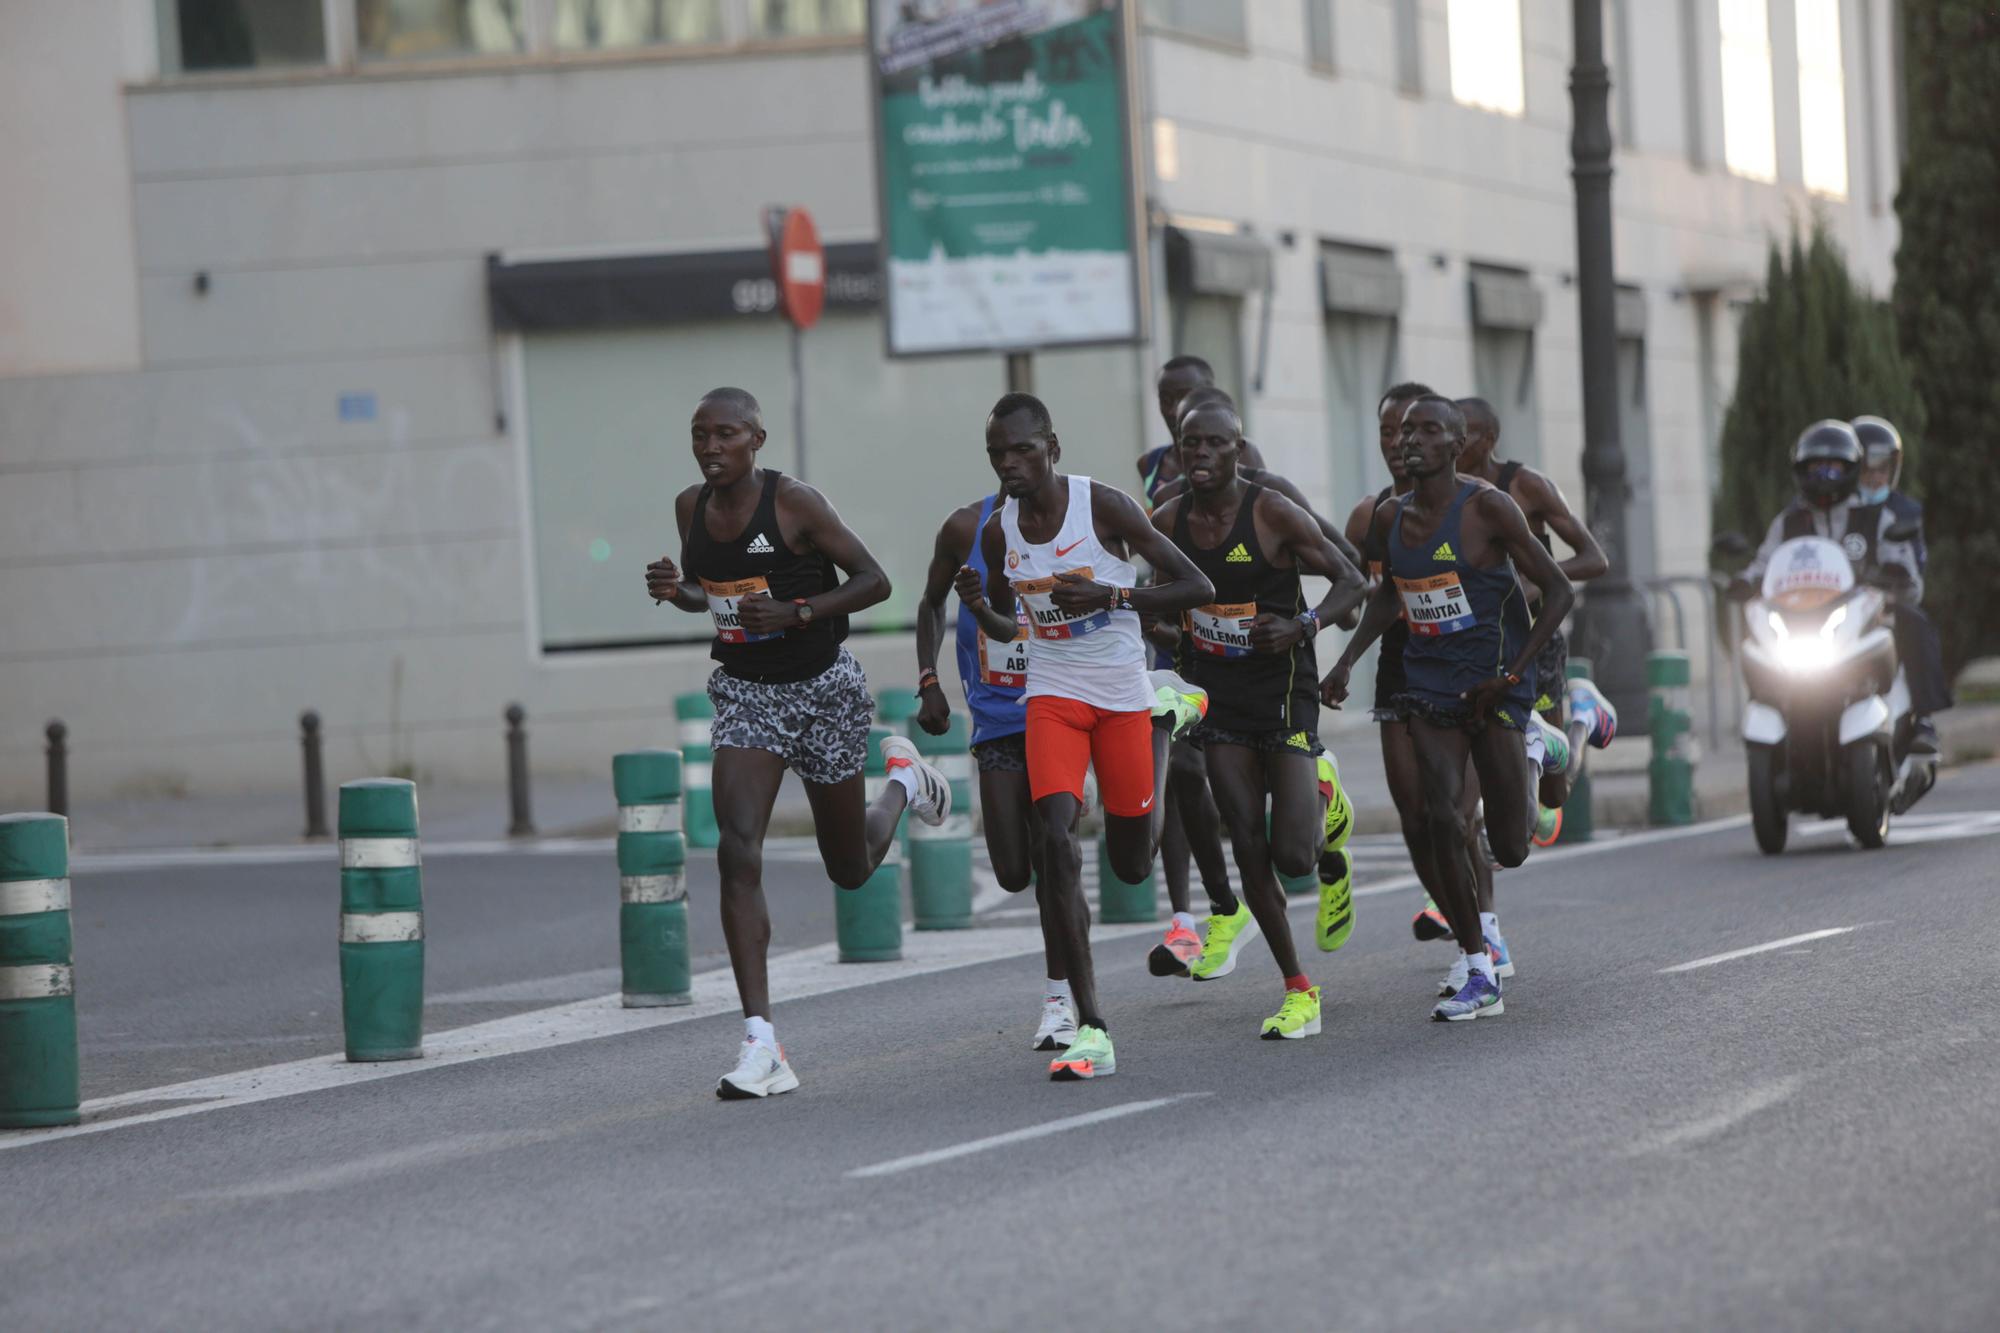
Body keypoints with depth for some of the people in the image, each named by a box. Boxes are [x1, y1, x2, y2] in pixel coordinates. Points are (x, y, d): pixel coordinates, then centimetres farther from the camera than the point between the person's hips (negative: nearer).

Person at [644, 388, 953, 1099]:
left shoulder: (795, 503, -16)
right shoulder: (691, 506, 0)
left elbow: (874, 580, -12)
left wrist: (796, 612, -26)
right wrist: (674, 588, -7)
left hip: (823, 689, -3)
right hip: (746, 692, 3)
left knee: (851, 869, 12)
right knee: (738, 850, -19)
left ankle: (904, 780, 48)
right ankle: (761, 1043, -21)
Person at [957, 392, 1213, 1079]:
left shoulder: (1105, 506, -13)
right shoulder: (998, 532, -1)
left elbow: (1198, 588, -12)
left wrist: (1112, 596, -26)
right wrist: (978, 607, -9)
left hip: (1123, 695, -2)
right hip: (1054, 695, 2)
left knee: (1132, 865, 10)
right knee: (1057, 837, -20)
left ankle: (1167, 713, 38)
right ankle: (1091, 1029, -19)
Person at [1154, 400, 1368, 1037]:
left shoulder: (1274, 514, -13)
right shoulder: (1166, 522, -1)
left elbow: (1351, 580, -10)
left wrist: (1302, 626, -25)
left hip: (1283, 692, -4)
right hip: (1218, 698, 4)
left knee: (1294, 855, -11)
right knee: (1249, 847, -4)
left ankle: (1324, 805, 27)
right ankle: (1298, 991, 6)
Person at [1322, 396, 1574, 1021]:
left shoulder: (1487, 507, -13)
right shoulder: (1390, 518, 4)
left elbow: (1558, 591, -10)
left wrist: (1511, 675, -16)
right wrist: (1347, 660, 11)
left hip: (1493, 685, -4)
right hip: (1428, 683, 4)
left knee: (1509, 849, 0)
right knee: (1441, 816, -14)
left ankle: (1534, 752, 37)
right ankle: (1478, 976, -7)